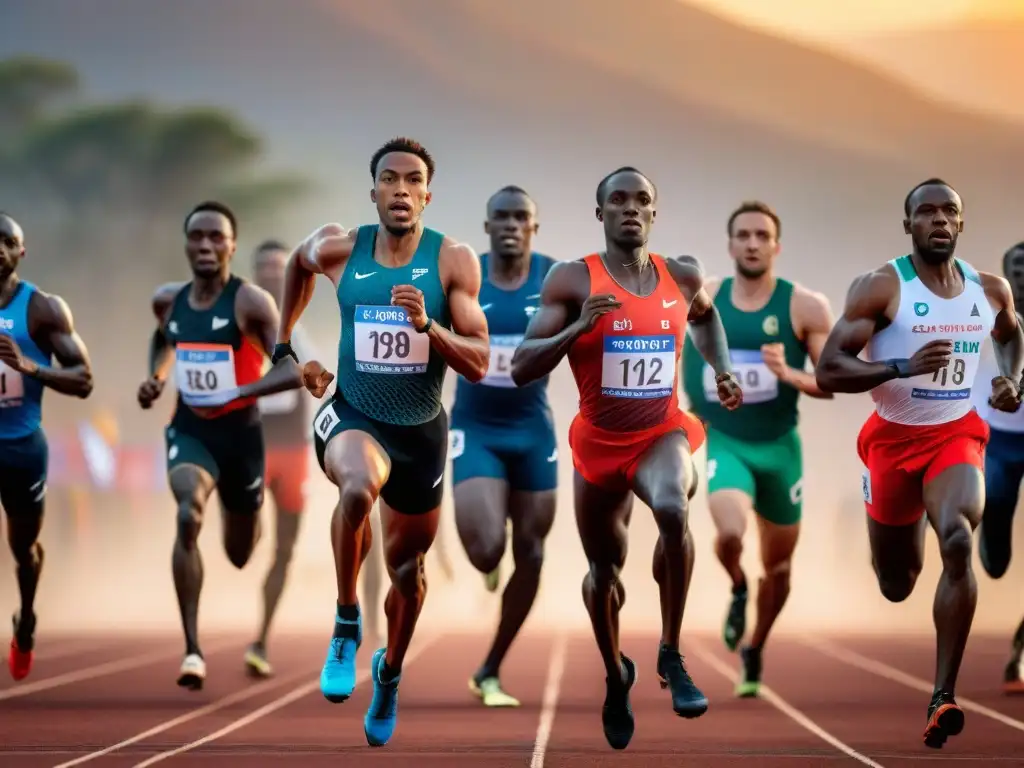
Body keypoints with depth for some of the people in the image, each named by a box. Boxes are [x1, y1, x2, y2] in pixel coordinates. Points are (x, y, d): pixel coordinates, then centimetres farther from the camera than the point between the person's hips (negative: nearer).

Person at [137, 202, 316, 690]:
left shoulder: (251, 302, -14)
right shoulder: (168, 300, 2)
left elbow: (296, 370, -21)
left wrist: (238, 392, -31)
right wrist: (156, 379, 10)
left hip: (239, 430, -2)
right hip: (188, 428, 2)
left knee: (241, 554, 15)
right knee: (187, 517, -29)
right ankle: (192, 650, -27)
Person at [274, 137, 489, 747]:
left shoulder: (454, 261, -10)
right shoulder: (339, 249, -7)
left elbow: (479, 365, -13)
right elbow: (299, 263, 19)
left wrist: (427, 326, -29)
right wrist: (284, 339, 23)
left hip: (422, 431, 1)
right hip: (353, 417, -1)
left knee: (408, 567, 17)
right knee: (359, 485, -38)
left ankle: (391, 671, 48)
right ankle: (347, 622, -16)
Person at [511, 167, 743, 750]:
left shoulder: (683, 278, -2)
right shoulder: (572, 280, -12)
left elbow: (706, 314, 24)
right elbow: (521, 370, -16)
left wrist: (722, 368, 9)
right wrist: (577, 329, -29)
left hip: (663, 433, 0)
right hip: (600, 443, 0)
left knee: (674, 510, -34)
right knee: (604, 571, 14)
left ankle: (672, 655, -19)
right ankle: (616, 677, 45)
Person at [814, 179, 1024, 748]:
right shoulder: (881, 288, -14)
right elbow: (827, 371, -18)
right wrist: (902, 368, -31)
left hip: (957, 435, 1)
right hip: (894, 439, -1)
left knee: (959, 540, -28)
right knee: (896, 587, 10)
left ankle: (944, 697, -25)